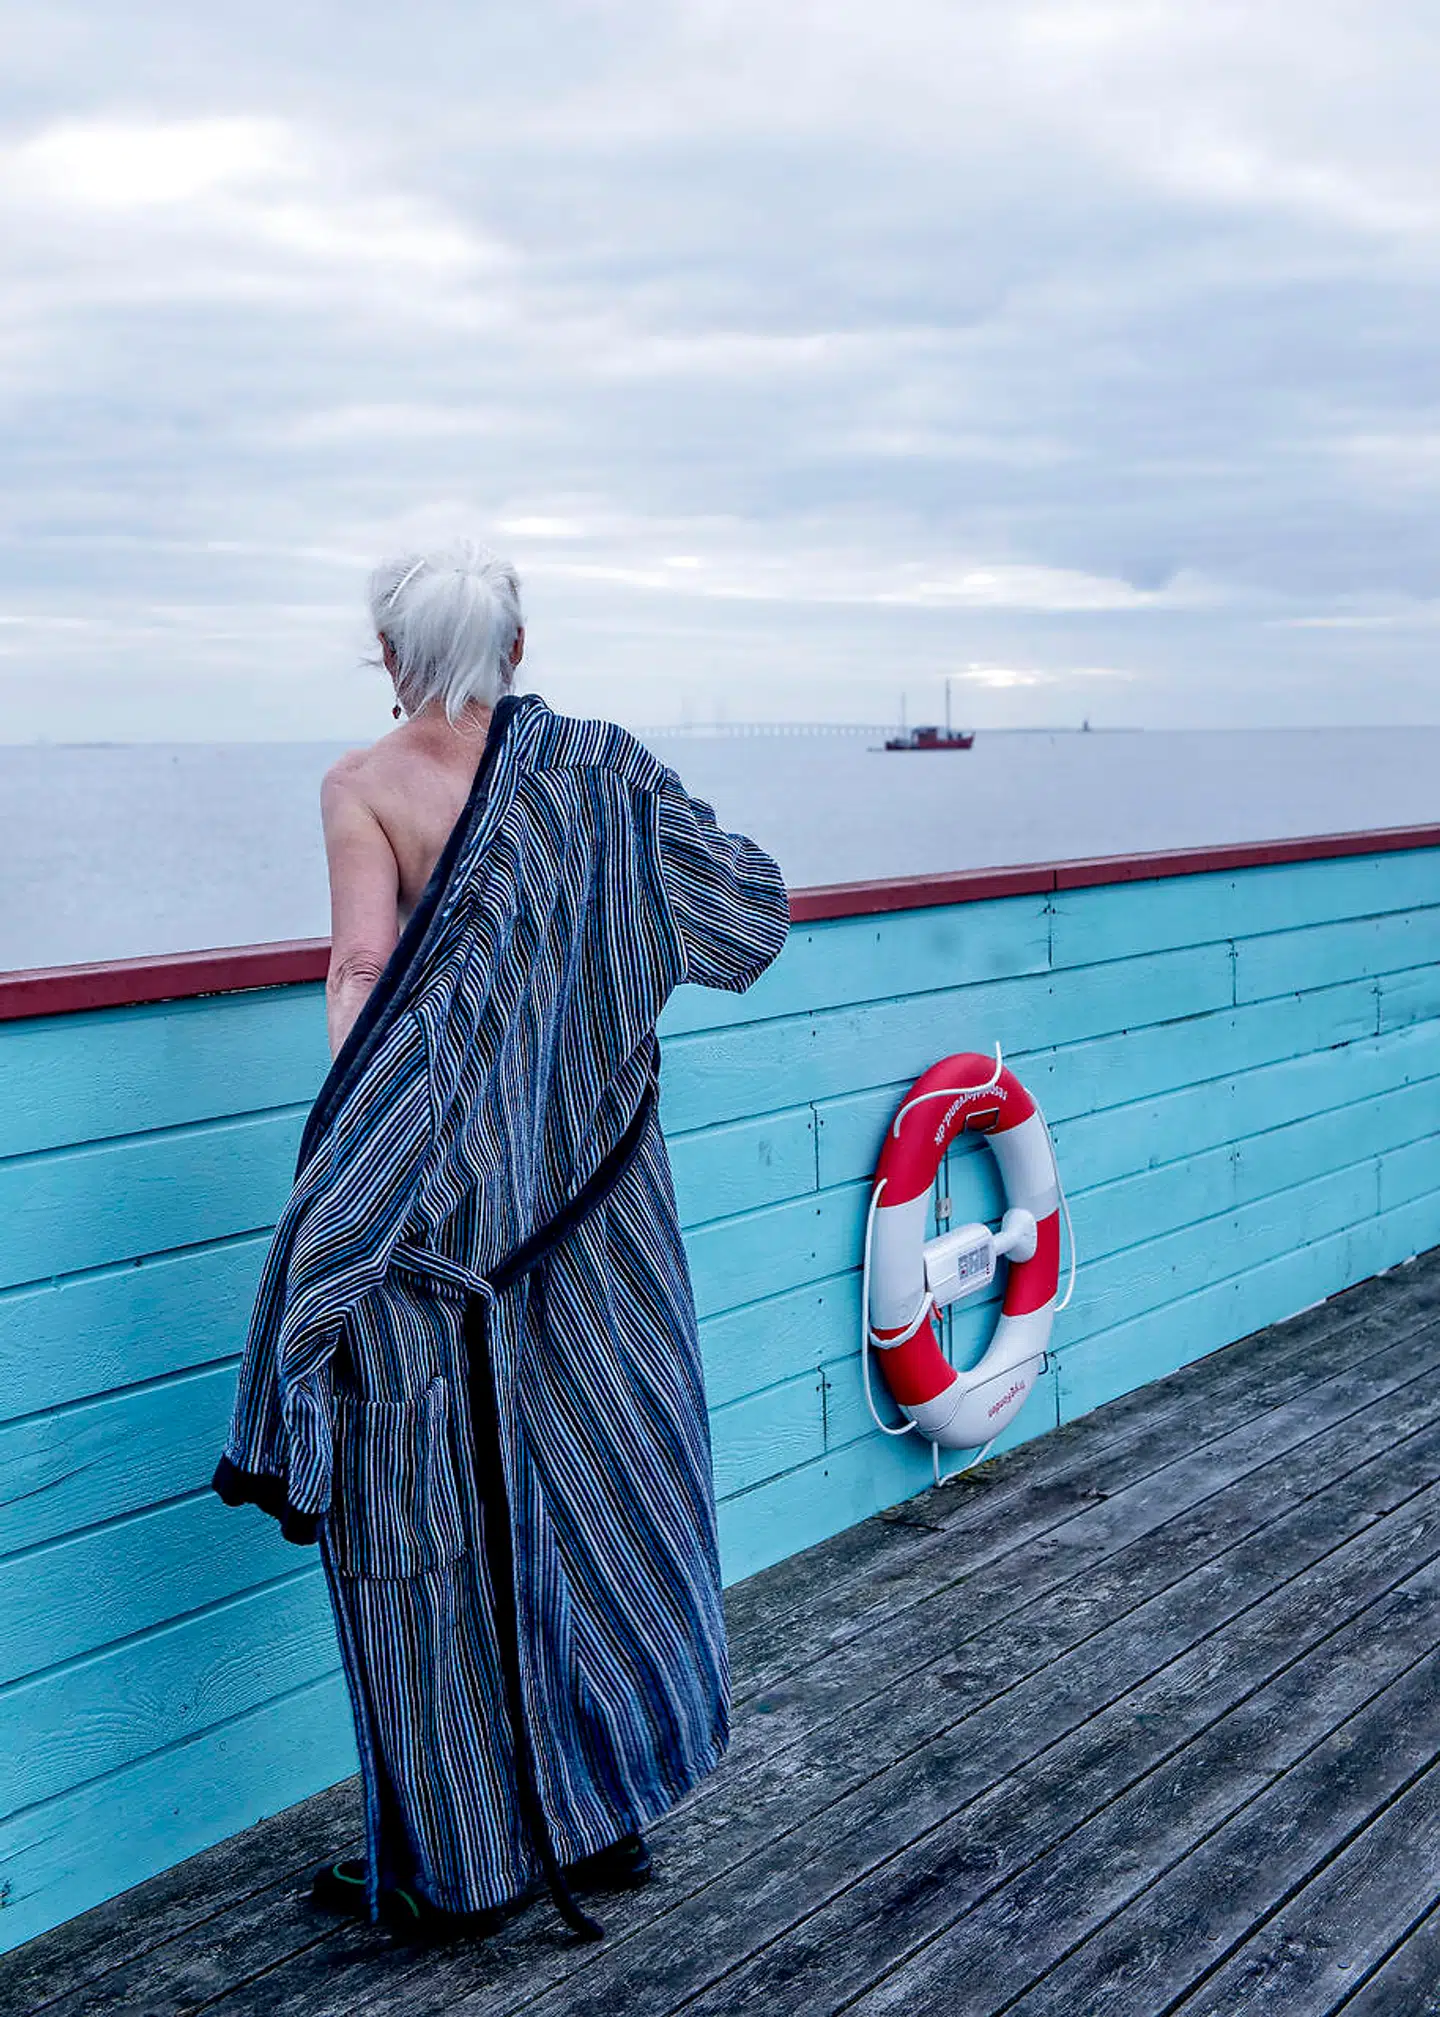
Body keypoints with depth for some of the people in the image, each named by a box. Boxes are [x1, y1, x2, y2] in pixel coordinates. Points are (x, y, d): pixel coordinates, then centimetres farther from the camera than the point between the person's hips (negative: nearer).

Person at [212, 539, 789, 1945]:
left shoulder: (364, 785, -5)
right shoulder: (590, 767, 3)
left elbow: (364, 965, -17)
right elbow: (743, 906, 5)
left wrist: (343, 1175, -20)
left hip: (435, 1181, -4)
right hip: (586, 1181, 4)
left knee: (434, 1498, 6)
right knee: (584, 1474, 15)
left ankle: (460, 1856, 15)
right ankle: (603, 1811, 28)